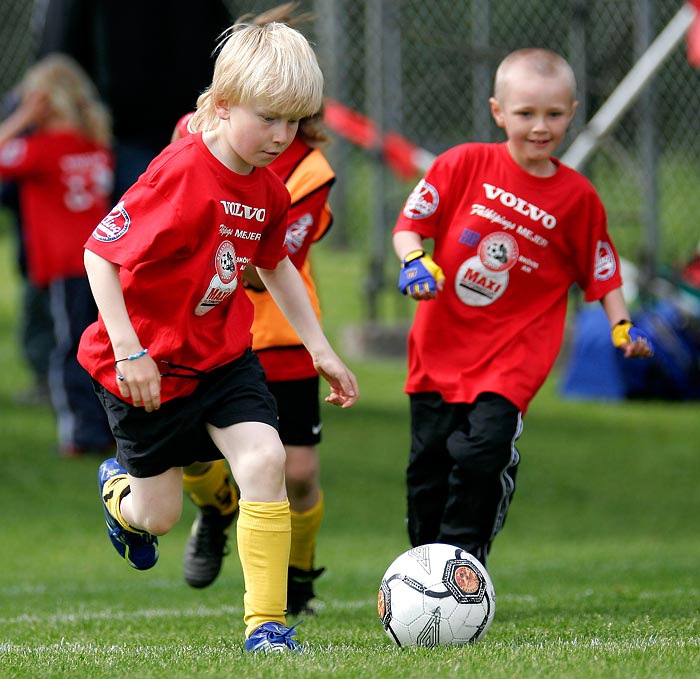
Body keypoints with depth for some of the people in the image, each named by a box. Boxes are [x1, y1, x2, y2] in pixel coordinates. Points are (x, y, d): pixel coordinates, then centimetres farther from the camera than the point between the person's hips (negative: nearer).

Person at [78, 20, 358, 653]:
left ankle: (266, 623, -9)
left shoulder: (268, 191, -1)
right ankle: (120, 488, 45)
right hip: (150, 365, -6)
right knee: (160, 514, 5)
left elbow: (276, 265, 19)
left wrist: (320, 348, 17)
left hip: (223, 355, 6)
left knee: (264, 458, -16)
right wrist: (128, 351, -27)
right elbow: (99, 252, -25)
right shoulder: (179, 175, -26)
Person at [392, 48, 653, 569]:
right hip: (440, 348, 2)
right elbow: (409, 226, 0)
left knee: (483, 453, -22)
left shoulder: (578, 197, -2)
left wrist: (623, 328, -7)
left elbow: (602, 275, 7)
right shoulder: (465, 164, -4)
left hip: (513, 354, -2)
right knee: (428, 467, 9)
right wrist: (415, 263, -19)